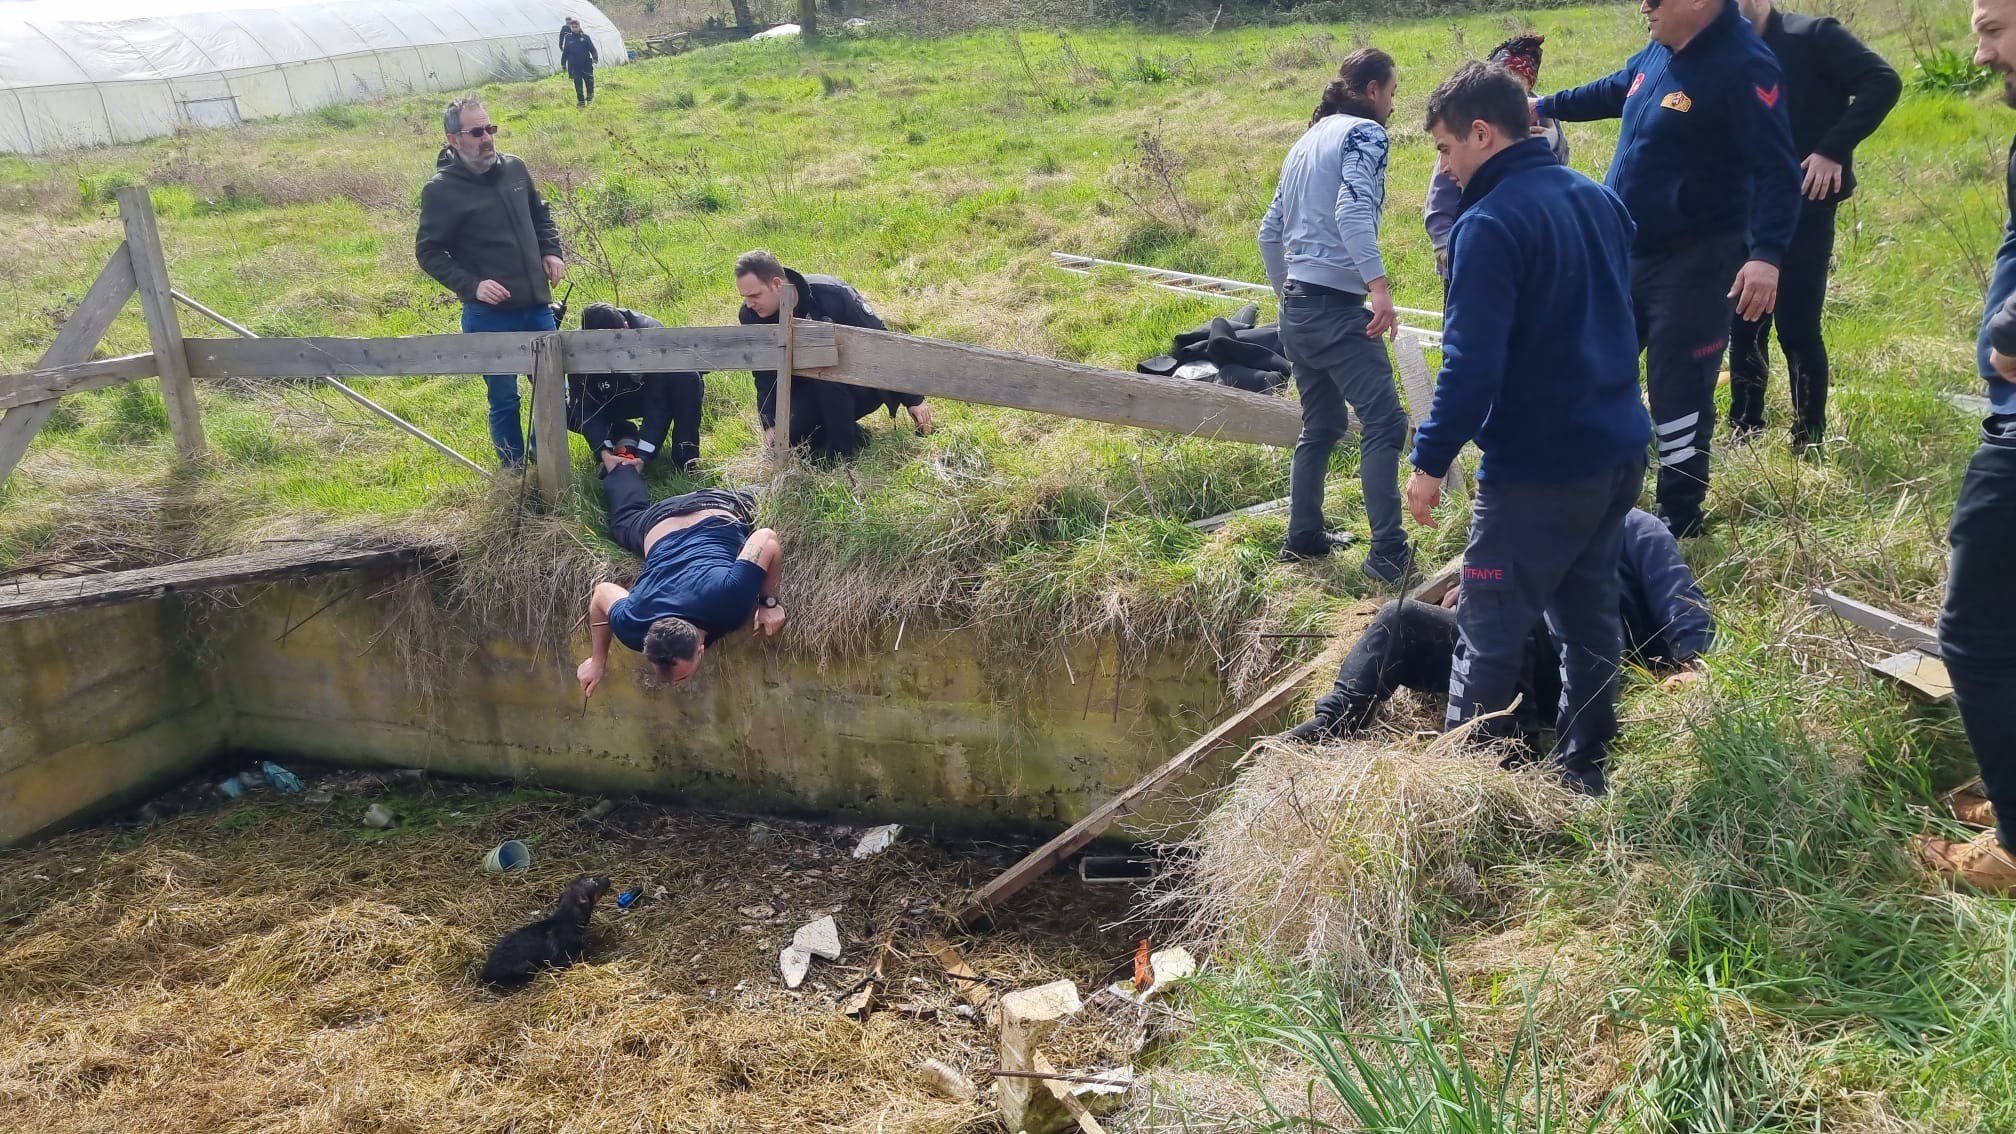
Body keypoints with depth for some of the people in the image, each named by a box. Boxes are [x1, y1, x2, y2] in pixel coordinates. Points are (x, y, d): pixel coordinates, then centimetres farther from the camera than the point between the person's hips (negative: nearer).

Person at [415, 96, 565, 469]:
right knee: (504, 399, 5)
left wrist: (551, 252, 5)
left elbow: (541, 214, 21)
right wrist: (471, 285, -18)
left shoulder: (514, 168, 4)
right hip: (489, 316, -5)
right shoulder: (441, 190, -10)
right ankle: (516, 471, 21)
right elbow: (428, 252, -7)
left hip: (537, 305, 5)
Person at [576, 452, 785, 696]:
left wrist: (769, 602, -31)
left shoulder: (728, 602, -50)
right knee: (625, 522, 37)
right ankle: (622, 468, 56)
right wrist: (598, 661, -11)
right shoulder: (633, 627, -40)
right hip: (660, 523, 1)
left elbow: (768, 538, -39)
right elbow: (601, 593, -17)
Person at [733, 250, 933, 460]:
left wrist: (913, 400, -15)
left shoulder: (830, 294, -28)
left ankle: (842, 448, -20)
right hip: (808, 387, 5)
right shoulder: (751, 315, -12)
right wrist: (770, 424, -16)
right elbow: (766, 376, -2)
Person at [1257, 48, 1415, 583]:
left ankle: (1304, 538, 23)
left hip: (1297, 308, 9)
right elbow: (1351, 210, -22)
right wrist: (1378, 284, -29)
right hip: (1337, 308, -9)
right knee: (1383, 423, -8)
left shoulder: (1307, 140, 20)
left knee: (1320, 425, 18)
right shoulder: (1364, 133, -4)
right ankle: (1388, 553, -11)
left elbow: (1269, 231, 22)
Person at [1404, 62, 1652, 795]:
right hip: (1617, 448, 9)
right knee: (1589, 612, 18)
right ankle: (1582, 769, 28)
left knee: (1490, 632, 3)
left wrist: (1431, 460, -15)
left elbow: (1472, 363, -23)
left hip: (1540, 466, -9)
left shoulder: (1490, 225, -18)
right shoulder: (1598, 199, 10)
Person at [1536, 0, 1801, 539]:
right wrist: (1544, 106, 38)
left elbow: (1777, 170, -23)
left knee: (1677, 391, -3)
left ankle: (1679, 518, 12)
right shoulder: (1658, 53, 6)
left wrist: (1767, 253, -35)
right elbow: (1613, 92, 28)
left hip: (1693, 262, -9)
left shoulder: (1742, 66, -19)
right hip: (1627, 252, 9)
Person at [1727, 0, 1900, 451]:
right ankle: (1744, 432, 22)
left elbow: (1883, 82, -16)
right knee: (1743, 324, 8)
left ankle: (1809, 442, 9)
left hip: (1804, 206, -5)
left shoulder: (1814, 36, -7)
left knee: (1797, 328, -3)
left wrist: (1833, 150, -23)